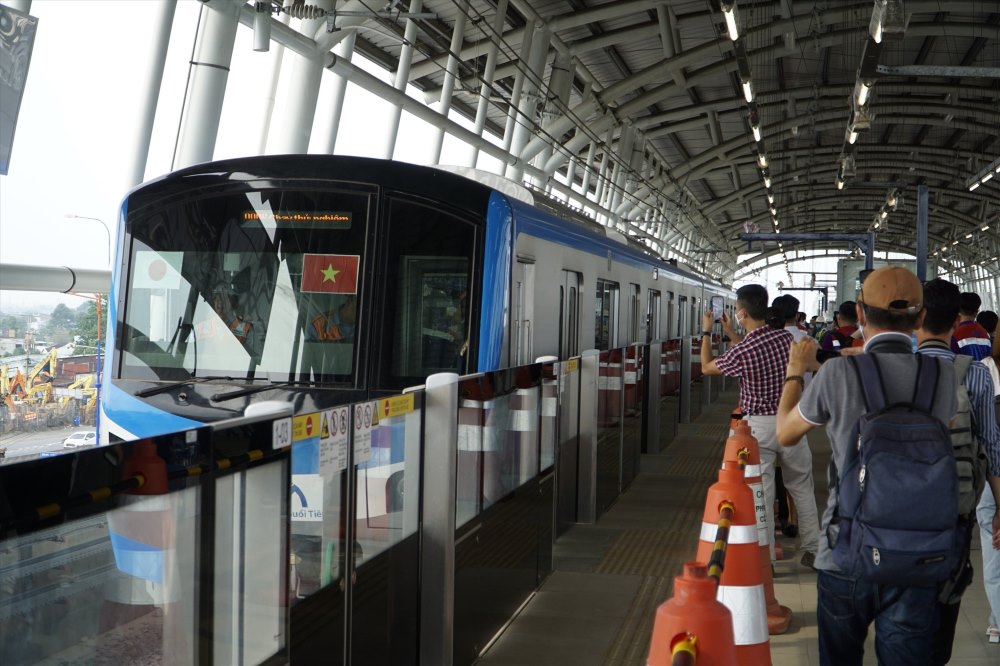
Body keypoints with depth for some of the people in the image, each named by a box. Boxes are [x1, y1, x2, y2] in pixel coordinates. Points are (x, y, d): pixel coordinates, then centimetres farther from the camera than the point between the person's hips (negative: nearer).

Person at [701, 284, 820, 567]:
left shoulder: (740, 353, -16)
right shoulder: (786, 338, -2)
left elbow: (706, 367, 3)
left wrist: (706, 333, 15)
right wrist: (731, 334, 25)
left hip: (759, 426, -4)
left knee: (761, 491, 3)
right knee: (802, 488, 15)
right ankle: (812, 550, 23)